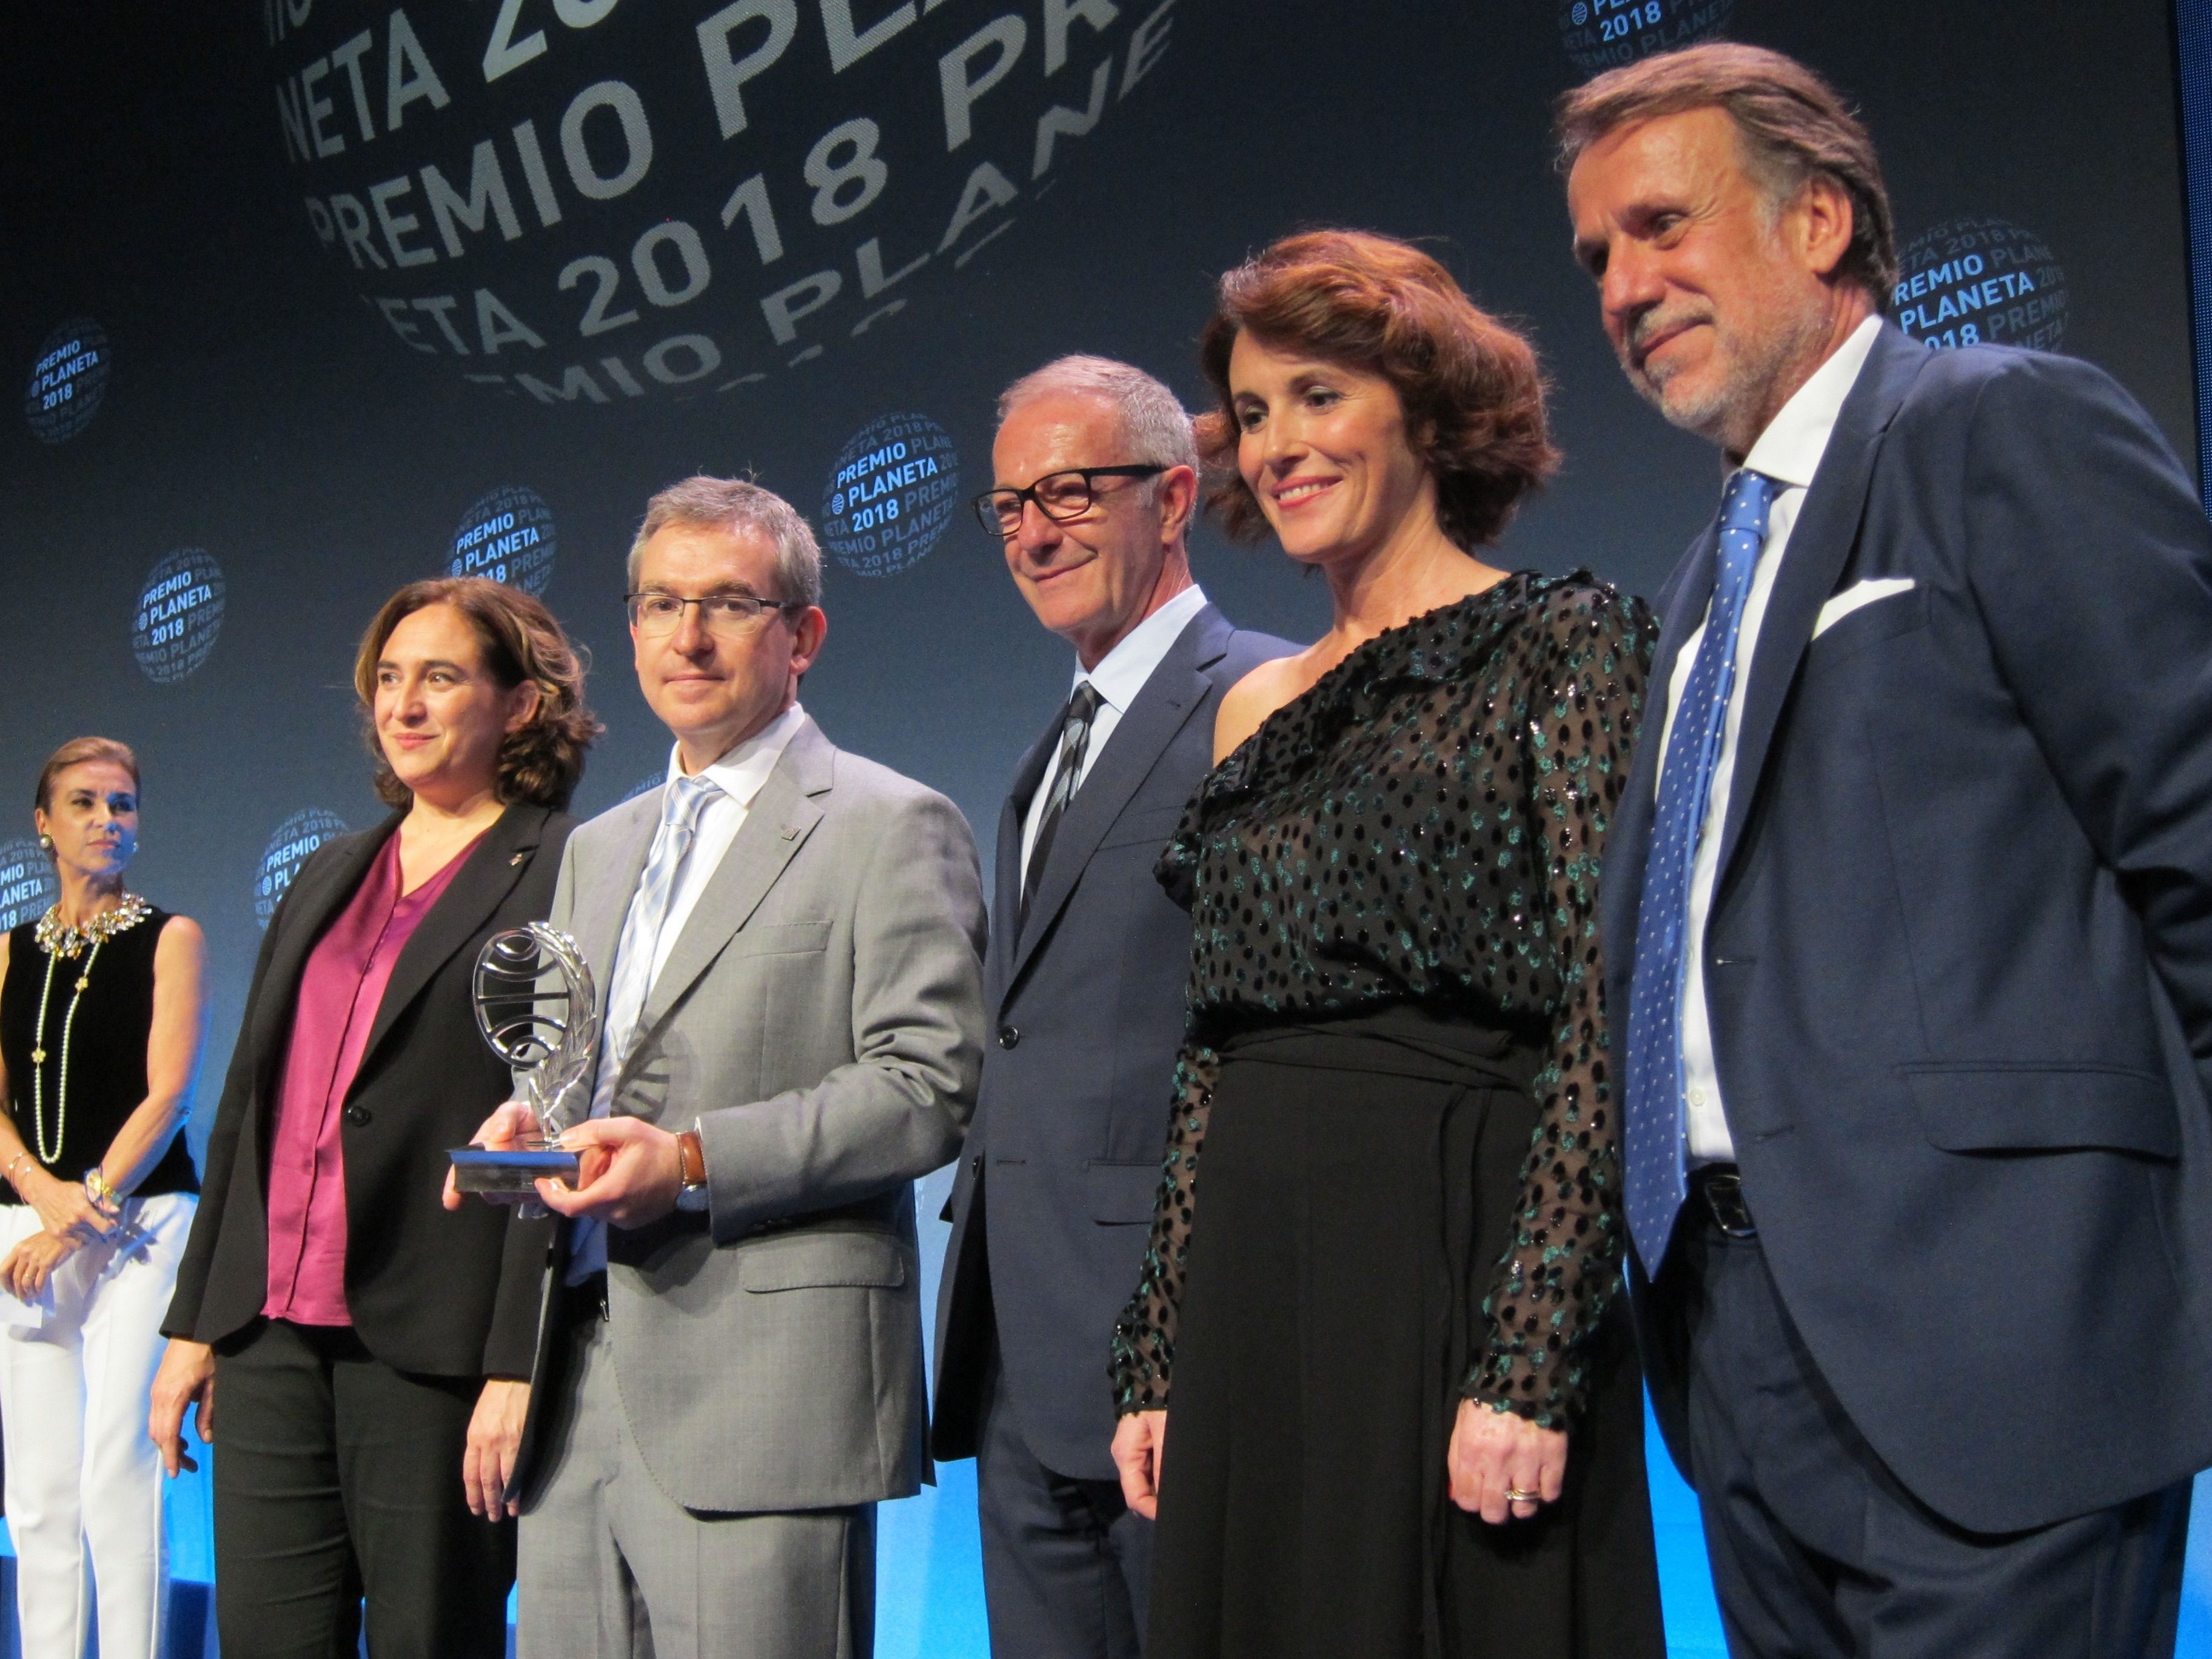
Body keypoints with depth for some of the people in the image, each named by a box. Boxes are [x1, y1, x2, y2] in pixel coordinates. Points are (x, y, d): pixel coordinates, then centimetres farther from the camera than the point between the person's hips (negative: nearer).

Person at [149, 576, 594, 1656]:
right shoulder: (330, 875, 18)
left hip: (432, 1352, -6)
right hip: (273, 1334, 6)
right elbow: (245, 1106, 18)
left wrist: (518, 1369, -16)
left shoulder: (565, 878, -4)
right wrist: (193, 1323, 15)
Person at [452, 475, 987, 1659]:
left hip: (763, 1383, -6)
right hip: (577, 1388, 7)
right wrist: (526, 1119, 4)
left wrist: (695, 1161, -18)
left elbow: (927, 1088, -9)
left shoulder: (891, 828, -1)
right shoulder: (596, 850, 23)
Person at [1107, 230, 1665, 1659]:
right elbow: (1216, 1048, 15)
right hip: (1251, 1295, 6)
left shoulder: (1564, 643, -3)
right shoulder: (1257, 710, 15)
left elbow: (1604, 1016, -11)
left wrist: (1529, 1365, -17)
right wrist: (1159, 1363, 11)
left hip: (1453, 1265, -6)